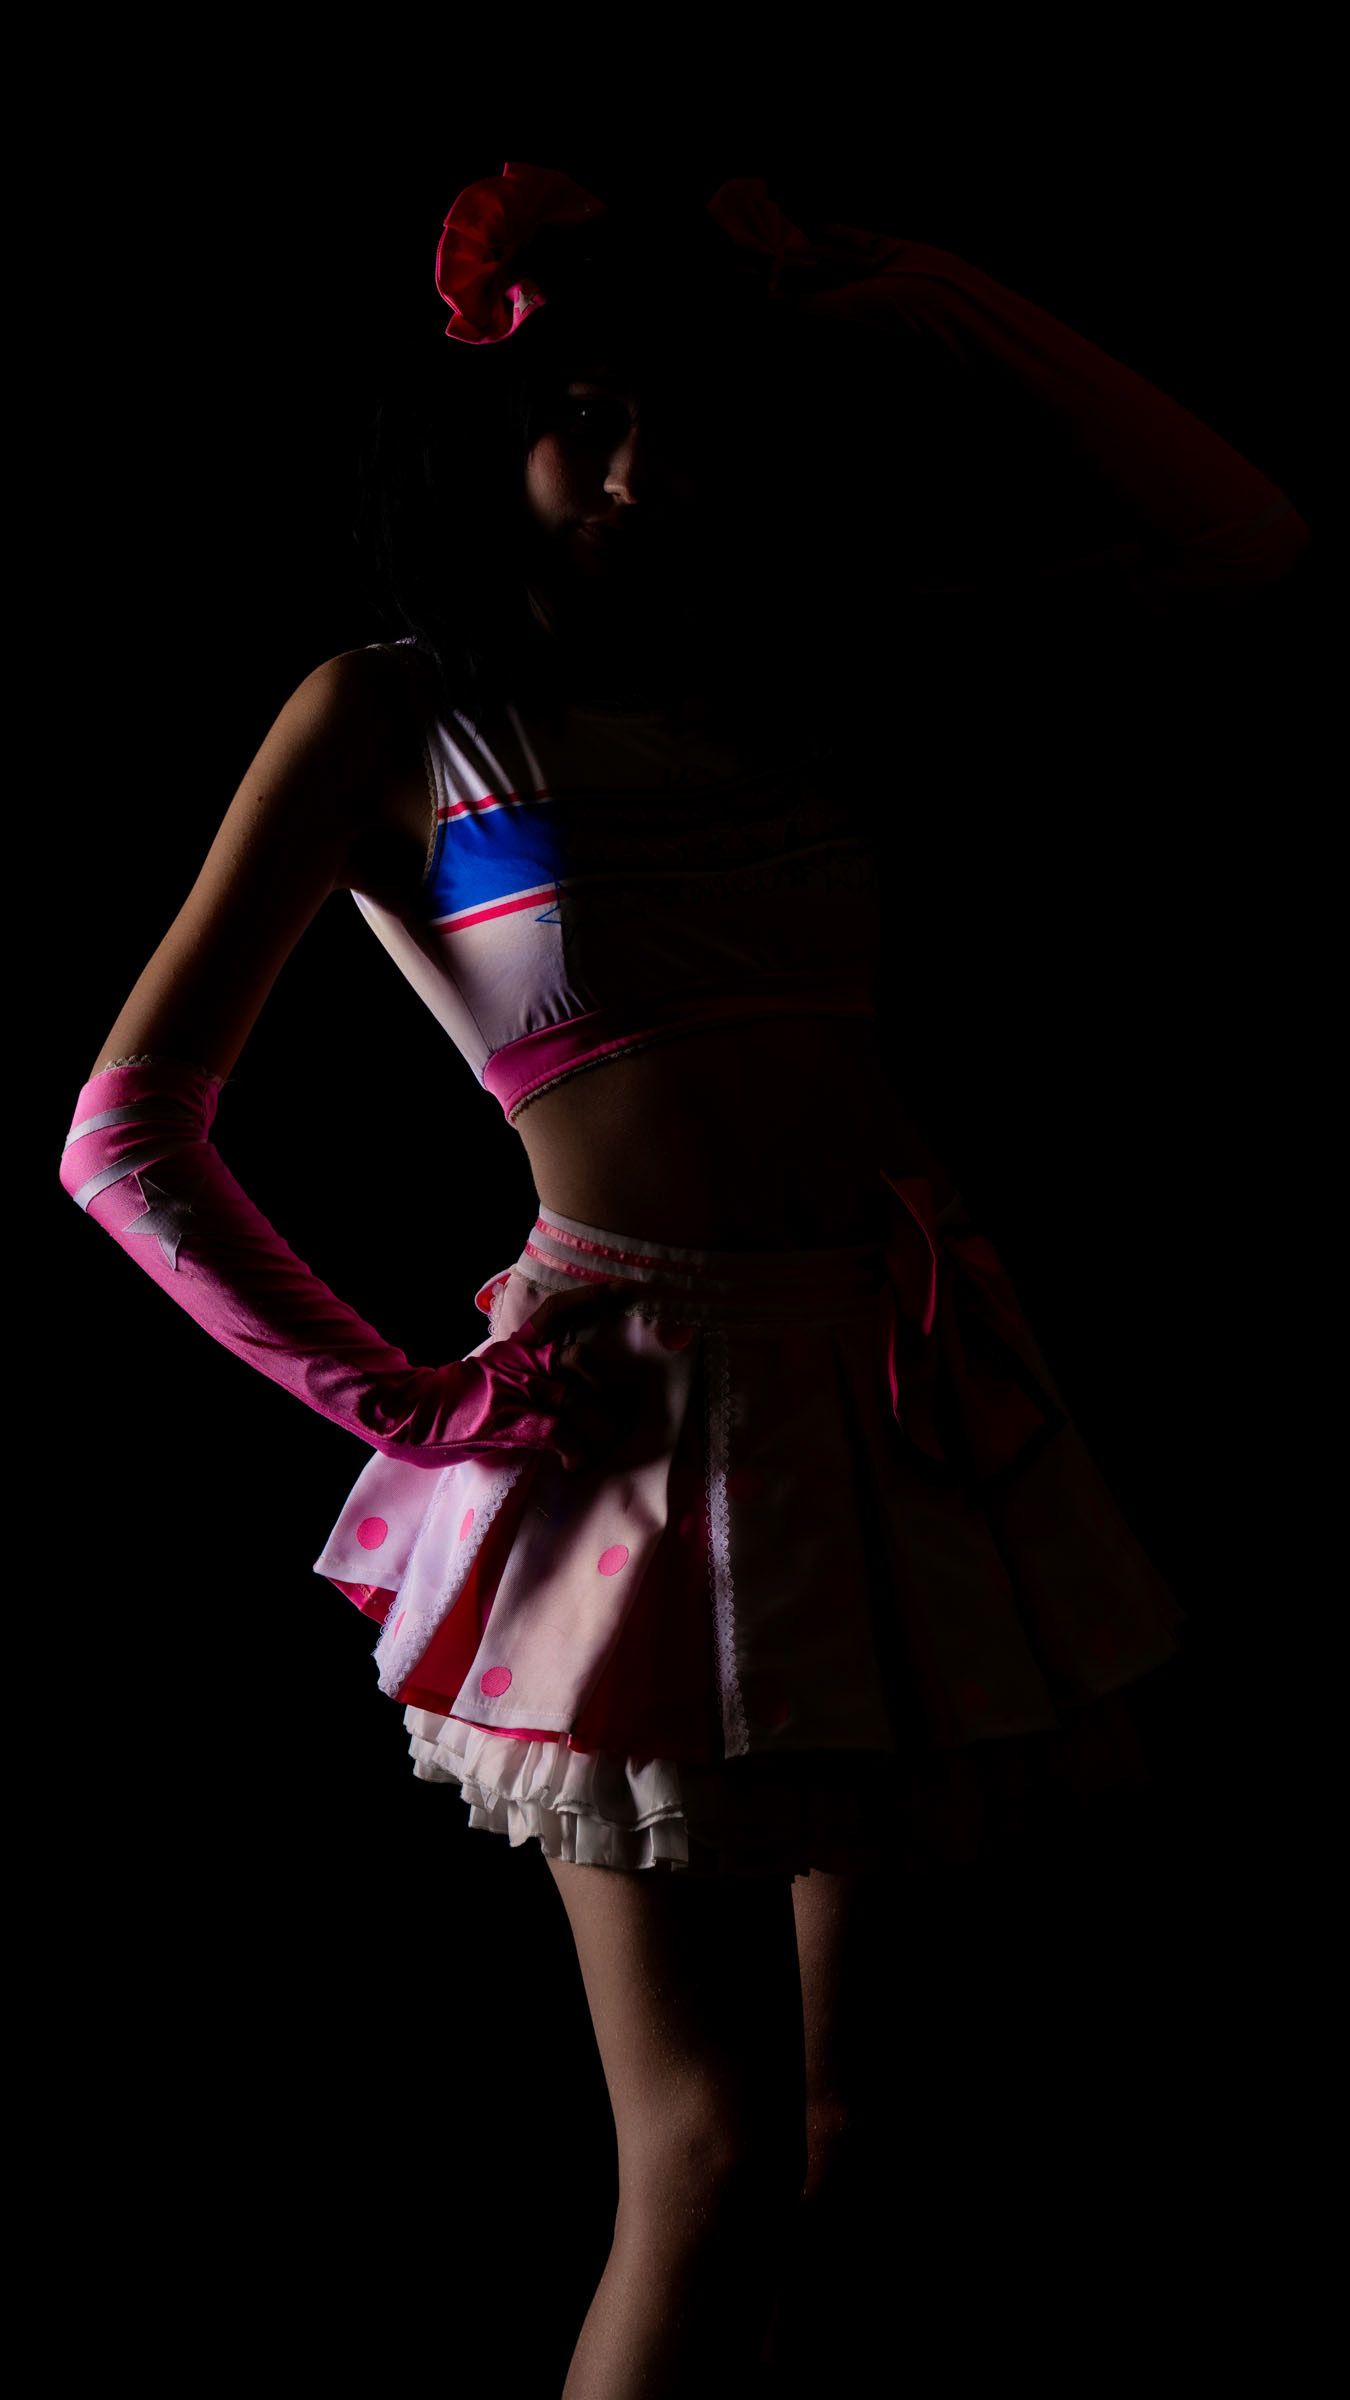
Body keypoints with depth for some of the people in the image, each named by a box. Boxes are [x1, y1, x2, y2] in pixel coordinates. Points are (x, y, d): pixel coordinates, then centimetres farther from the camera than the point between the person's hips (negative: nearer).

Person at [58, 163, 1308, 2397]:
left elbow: (1243, 539, 5)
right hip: (642, 1413, -5)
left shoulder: (804, 641, 10)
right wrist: (402, 1401, -5)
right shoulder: (390, 719, -2)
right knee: (715, 2147, -4)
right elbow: (131, 1138, -4)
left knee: (841, 2100, 12)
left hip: (906, 1388, 5)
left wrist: (928, 299, 0)